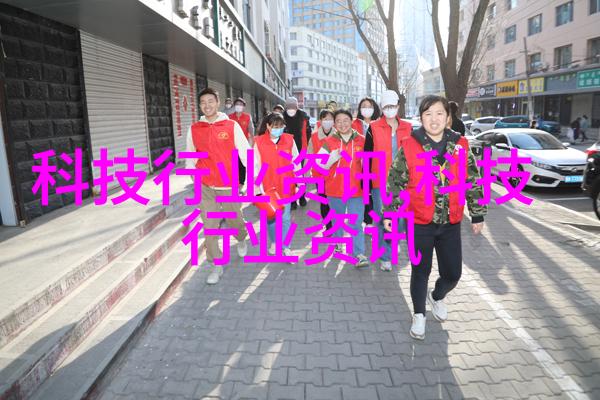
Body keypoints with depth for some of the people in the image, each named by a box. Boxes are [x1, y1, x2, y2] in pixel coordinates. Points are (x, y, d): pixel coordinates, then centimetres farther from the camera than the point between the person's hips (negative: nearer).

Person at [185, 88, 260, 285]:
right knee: (210, 228, 2)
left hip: (229, 186, -1)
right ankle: (216, 265, 17)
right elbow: (190, 158, 14)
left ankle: (241, 239, 48)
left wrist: (257, 178, -9)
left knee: (235, 221, 13)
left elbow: (245, 153, -5)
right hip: (205, 187, 2)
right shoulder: (194, 129, 3)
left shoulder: (232, 126, -4)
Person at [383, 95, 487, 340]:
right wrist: (389, 213, -3)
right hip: (420, 223, -2)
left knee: (453, 273, 10)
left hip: (451, 223, 3)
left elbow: (473, 183, 8)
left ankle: (437, 297, 43)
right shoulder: (409, 146, -7)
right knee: (420, 271, 9)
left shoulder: (461, 146, 1)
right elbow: (395, 183, -3)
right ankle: (419, 315, 31)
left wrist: (477, 215, 9)